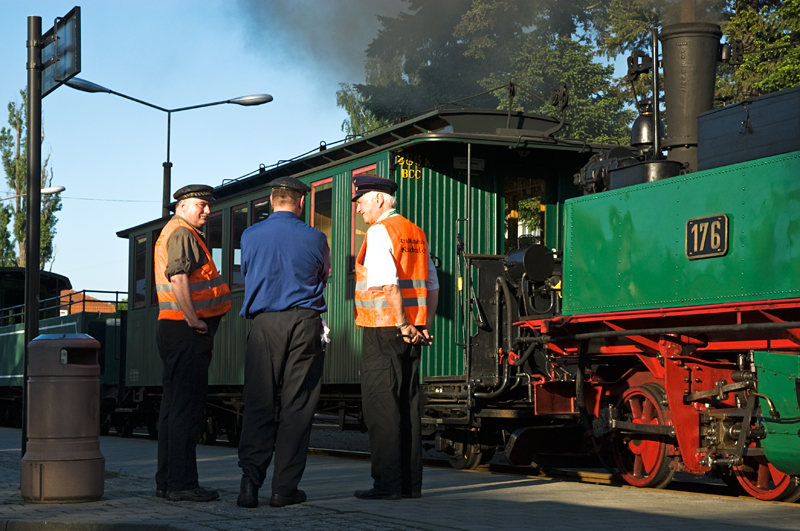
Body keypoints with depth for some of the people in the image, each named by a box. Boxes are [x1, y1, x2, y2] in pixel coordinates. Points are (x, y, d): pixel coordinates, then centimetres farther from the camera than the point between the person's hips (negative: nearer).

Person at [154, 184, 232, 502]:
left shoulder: (177, 233, 23)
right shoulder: (182, 234, -11)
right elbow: (178, 276, -24)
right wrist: (193, 319, -23)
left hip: (174, 329, 11)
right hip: (186, 332, -11)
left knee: (174, 405, 13)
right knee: (187, 407, -10)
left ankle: (167, 481, 17)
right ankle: (181, 484, -11)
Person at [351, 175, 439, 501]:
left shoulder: (379, 231, -9)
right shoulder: (416, 233, 15)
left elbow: (388, 282, -20)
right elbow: (432, 285, 16)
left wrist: (403, 325, -17)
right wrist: (424, 326, 14)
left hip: (383, 329, -8)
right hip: (412, 333, 8)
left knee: (381, 406, -4)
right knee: (408, 406, 10)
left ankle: (387, 484, -5)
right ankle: (411, 482, 12)